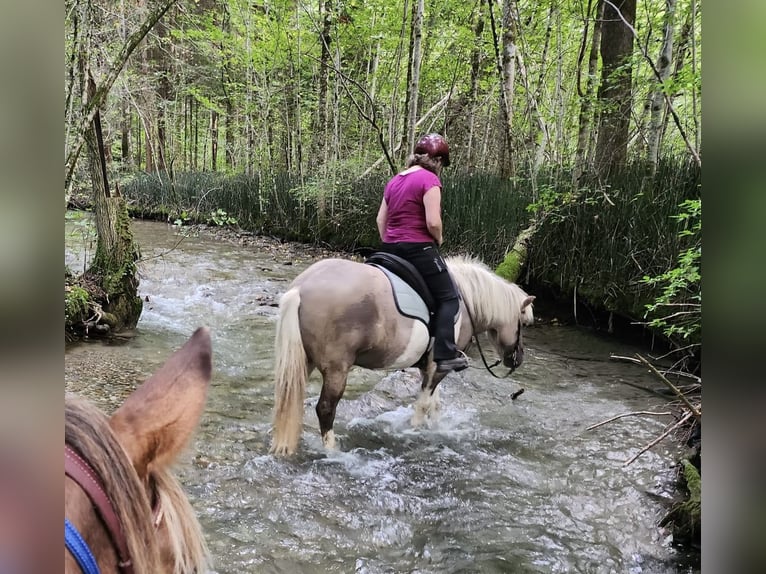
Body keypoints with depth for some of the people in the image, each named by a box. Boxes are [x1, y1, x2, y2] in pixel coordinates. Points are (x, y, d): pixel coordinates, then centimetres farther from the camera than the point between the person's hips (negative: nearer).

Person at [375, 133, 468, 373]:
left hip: (392, 247, 8)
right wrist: (439, 239, -1)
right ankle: (445, 355, -1)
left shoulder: (394, 181, 13)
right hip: (419, 248, -8)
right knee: (448, 298, 4)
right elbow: (433, 222, -19)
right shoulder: (429, 179, -11)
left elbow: (381, 219, 15)